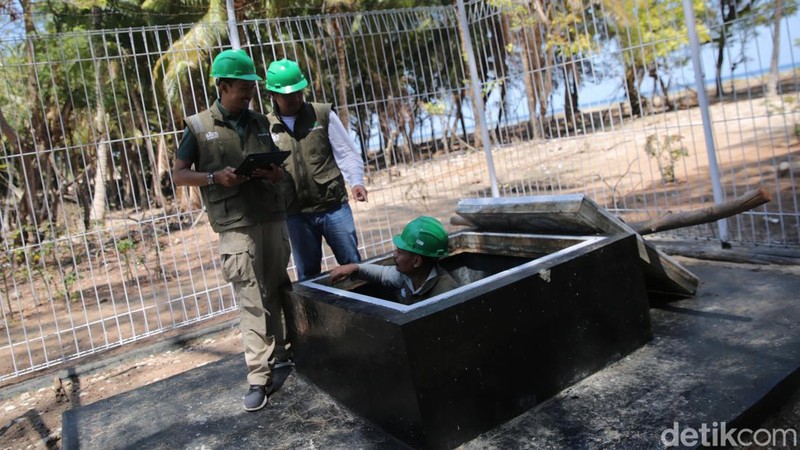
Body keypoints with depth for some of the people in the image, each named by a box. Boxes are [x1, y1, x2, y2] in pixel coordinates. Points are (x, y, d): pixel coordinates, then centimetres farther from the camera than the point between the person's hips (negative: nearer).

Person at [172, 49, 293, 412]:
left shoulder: (259, 122, 13)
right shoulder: (199, 126, 1)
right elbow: (178, 175, 3)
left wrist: (276, 174, -4)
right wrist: (215, 178, -14)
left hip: (273, 217, 4)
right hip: (235, 225, -4)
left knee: (278, 289, 10)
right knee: (250, 300, -4)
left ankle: (281, 350, 29)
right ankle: (258, 378, 4)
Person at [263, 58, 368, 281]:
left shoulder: (323, 114, 1)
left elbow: (346, 153, 1)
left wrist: (356, 181, -14)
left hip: (333, 206, -1)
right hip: (295, 214, 1)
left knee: (353, 264, 5)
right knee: (307, 274, 12)